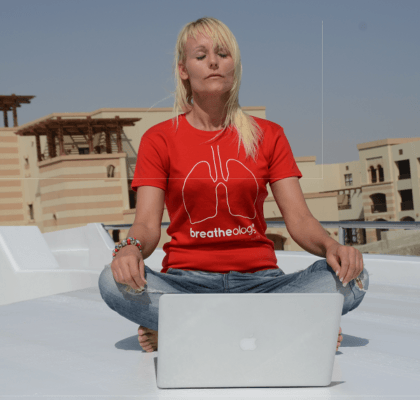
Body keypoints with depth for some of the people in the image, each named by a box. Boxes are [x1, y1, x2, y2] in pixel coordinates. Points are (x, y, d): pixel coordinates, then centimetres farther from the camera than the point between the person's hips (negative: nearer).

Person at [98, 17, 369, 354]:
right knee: (114, 281, -32)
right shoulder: (159, 139, 7)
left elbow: (299, 219, 3)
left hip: (259, 280, 2)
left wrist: (331, 246, -20)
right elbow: (147, 224, -3)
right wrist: (131, 249, -28)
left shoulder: (269, 135, 11)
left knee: (350, 278, -26)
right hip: (186, 281, -1)